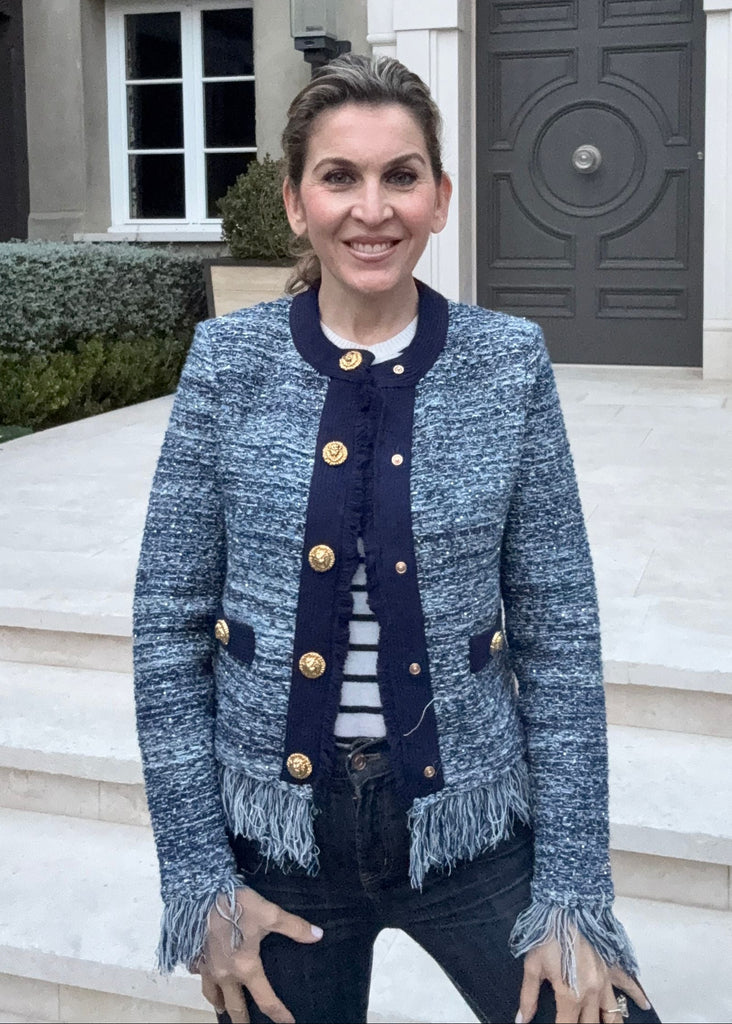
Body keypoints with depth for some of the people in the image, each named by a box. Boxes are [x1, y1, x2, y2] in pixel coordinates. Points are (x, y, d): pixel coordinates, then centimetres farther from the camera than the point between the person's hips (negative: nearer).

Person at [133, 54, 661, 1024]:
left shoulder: (511, 363, -6)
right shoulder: (229, 362, -6)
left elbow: (560, 635, -4)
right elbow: (170, 625, -3)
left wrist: (572, 897, -6)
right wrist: (200, 878, -6)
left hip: (470, 826, 0)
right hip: (278, 834, 1)